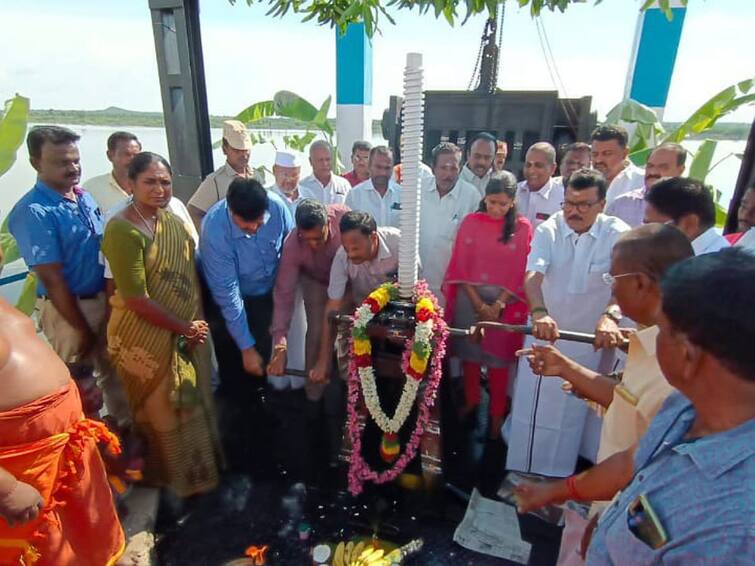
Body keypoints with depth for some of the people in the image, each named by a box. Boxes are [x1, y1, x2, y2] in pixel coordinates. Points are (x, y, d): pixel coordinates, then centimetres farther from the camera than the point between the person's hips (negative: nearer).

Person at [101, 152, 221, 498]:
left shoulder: (173, 221, 4)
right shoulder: (123, 230, -20)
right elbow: (136, 299, -22)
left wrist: (197, 324, -2)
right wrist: (185, 327, -14)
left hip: (188, 333, 7)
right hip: (146, 337, -7)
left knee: (195, 403, 21)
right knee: (165, 412, 12)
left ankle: (202, 468, 45)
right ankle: (179, 480, 36)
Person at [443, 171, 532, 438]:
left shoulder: (523, 227, -3)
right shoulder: (470, 222, 0)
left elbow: (521, 272, -4)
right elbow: (460, 266, -2)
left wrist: (498, 305, -11)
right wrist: (478, 303, -8)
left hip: (505, 301, -1)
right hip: (470, 298, 2)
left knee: (498, 356, 7)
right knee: (469, 351, 12)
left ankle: (497, 413, 23)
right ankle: (471, 401, 33)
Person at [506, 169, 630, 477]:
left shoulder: (618, 234, -12)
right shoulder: (548, 230, -10)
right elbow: (533, 275, -26)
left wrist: (610, 316, -49)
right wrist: (539, 312, -46)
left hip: (592, 339, 0)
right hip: (545, 335, 1)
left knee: (578, 412, 15)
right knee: (534, 410, 11)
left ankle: (564, 481, 38)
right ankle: (524, 474, 32)